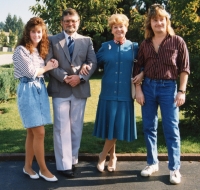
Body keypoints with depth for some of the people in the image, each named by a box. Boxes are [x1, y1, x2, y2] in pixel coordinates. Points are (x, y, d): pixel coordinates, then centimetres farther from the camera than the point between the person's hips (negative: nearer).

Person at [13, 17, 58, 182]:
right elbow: (31, 72, -12)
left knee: (32, 132, 11)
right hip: (28, 91, -7)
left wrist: (51, 65, 0)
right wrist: (47, 67, -1)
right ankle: (43, 169, 7)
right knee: (39, 132, -6)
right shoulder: (21, 50, -8)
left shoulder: (40, 50, 16)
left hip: (40, 90, 7)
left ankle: (28, 166, 22)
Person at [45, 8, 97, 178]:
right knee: (62, 128, -1)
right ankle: (64, 164, 6)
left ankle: (73, 159, 23)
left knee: (76, 127, 9)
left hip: (80, 89, 2)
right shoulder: (53, 40, 7)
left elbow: (92, 62, 1)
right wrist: (64, 77, -15)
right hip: (60, 89, -2)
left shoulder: (87, 41, 12)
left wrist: (80, 77, -15)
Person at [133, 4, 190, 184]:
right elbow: (138, 68, 8)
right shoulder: (145, 44, 7)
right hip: (148, 86, 4)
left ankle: (174, 168, 12)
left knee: (171, 129, 0)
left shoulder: (178, 41, -2)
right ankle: (152, 163, 25)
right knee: (149, 127, 10)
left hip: (168, 87, -3)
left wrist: (182, 91, -8)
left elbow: (184, 68, -2)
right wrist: (138, 90, 0)